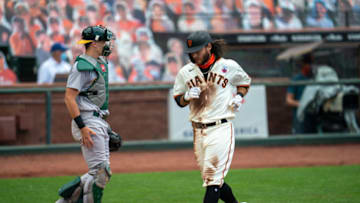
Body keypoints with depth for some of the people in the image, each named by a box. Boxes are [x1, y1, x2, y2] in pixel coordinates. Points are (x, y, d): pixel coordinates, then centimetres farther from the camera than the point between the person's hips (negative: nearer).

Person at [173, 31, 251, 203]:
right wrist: (187, 97, -8)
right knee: (211, 180, 9)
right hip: (198, 131, 4)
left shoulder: (229, 67, 0)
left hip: (221, 129, -4)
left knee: (213, 178, -13)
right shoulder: (185, 72, 7)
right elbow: (178, 100, 14)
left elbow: (245, 82, 18)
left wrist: (239, 97, -1)